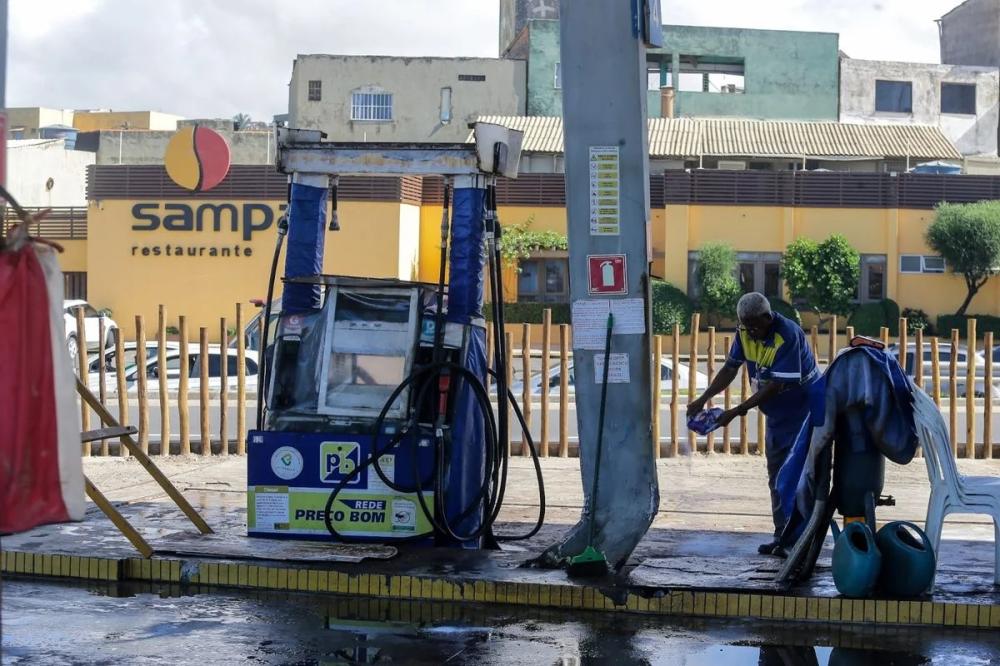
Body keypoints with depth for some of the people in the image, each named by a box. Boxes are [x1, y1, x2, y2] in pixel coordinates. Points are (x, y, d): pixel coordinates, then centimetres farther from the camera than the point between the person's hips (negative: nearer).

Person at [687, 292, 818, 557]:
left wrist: (736, 412, -28)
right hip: (776, 415, 8)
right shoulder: (746, 332, -4)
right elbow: (730, 368, 3)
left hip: (803, 413, -8)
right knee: (777, 479, 12)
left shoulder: (788, 336, -27)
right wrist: (703, 399, -8)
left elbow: (776, 386, -28)